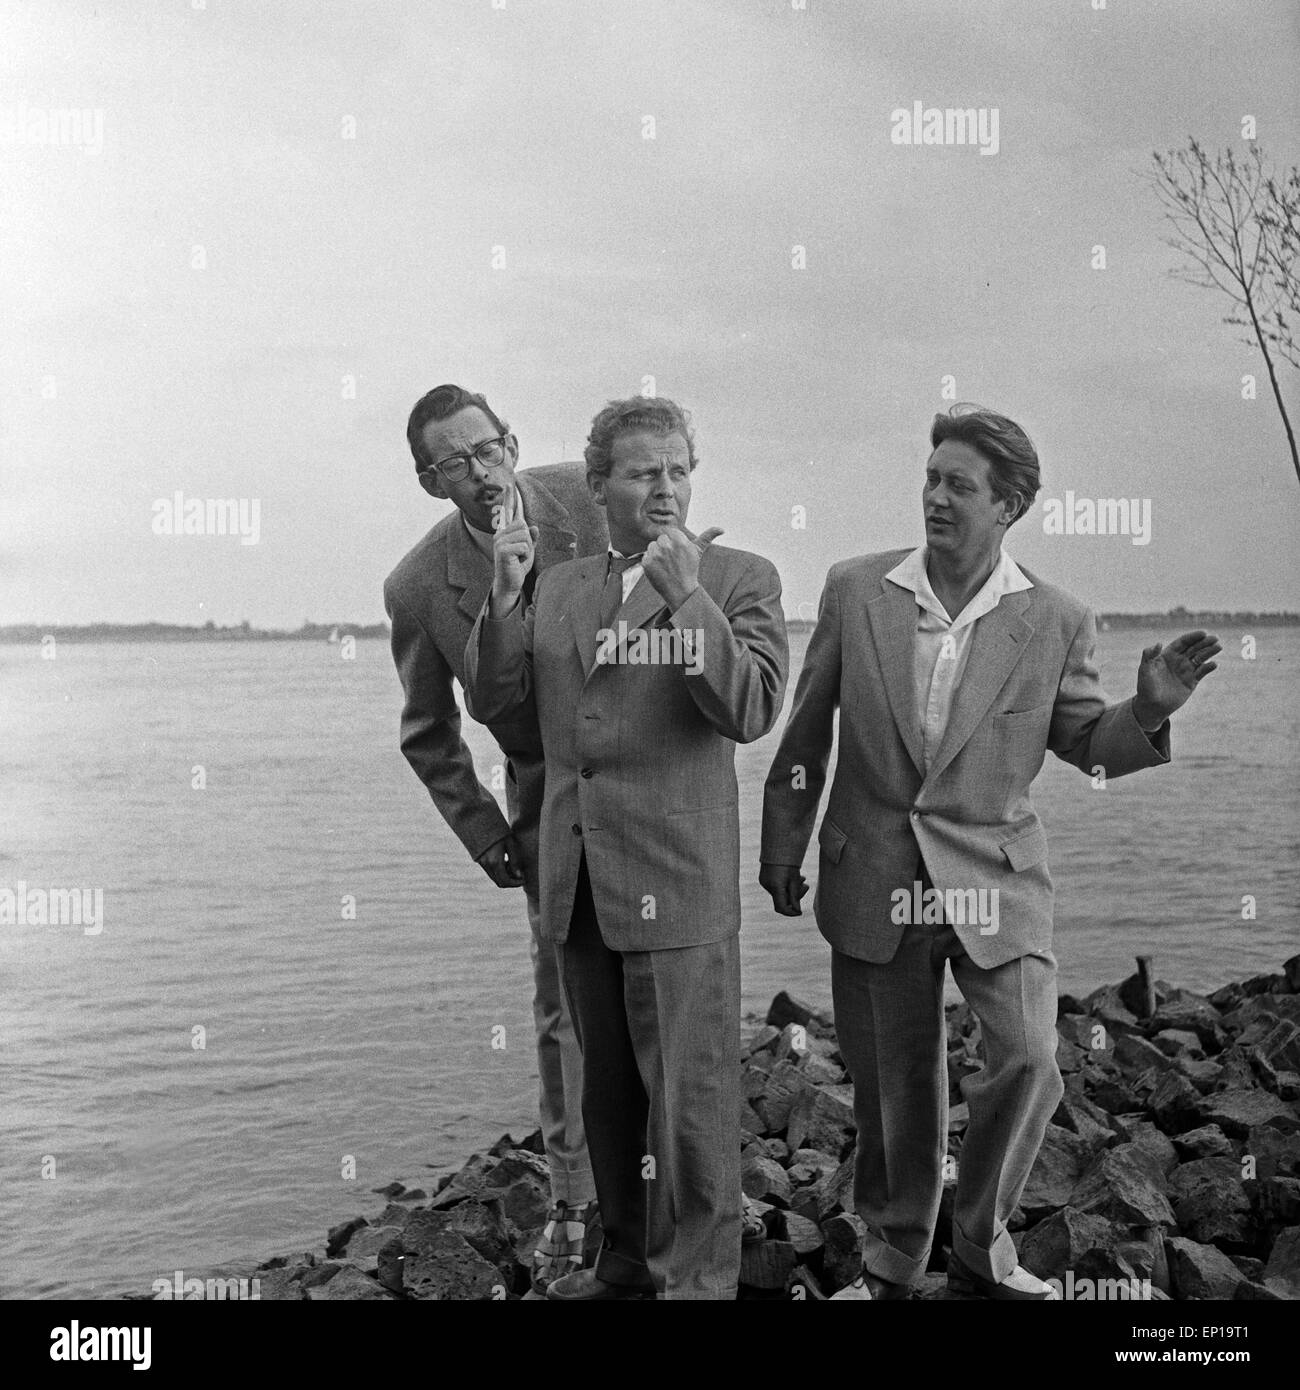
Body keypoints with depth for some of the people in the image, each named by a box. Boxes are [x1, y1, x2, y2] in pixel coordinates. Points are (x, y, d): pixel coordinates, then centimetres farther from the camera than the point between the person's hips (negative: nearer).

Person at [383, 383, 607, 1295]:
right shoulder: (420, 588, -12)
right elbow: (428, 736, 1)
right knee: (566, 1001, 5)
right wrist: (484, 833, -3)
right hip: (550, 801, 0)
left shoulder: (588, 499, -12)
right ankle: (577, 1201, 21)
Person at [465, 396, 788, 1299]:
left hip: (678, 883, -5)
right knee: (608, 1091, 16)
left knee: (690, 1095, -1)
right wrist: (505, 596, -6)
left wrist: (685, 596, -22)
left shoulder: (740, 579, -3)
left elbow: (752, 712, -15)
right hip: (579, 883, 5)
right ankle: (628, 1261, 31)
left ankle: (699, 1276, 14)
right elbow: (495, 704, 7)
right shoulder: (559, 587, 12)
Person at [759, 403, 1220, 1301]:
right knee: (892, 1080, 10)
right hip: (874, 878, 1)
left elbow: (1085, 742, 7)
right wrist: (781, 849, 11)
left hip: (995, 876, -1)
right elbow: (806, 731, 6)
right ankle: (895, 1254, 33)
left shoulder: (1055, 622, -4)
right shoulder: (856, 591, -2)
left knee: (1028, 1061, -13)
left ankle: (982, 1242, 13)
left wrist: (1150, 711, -14)